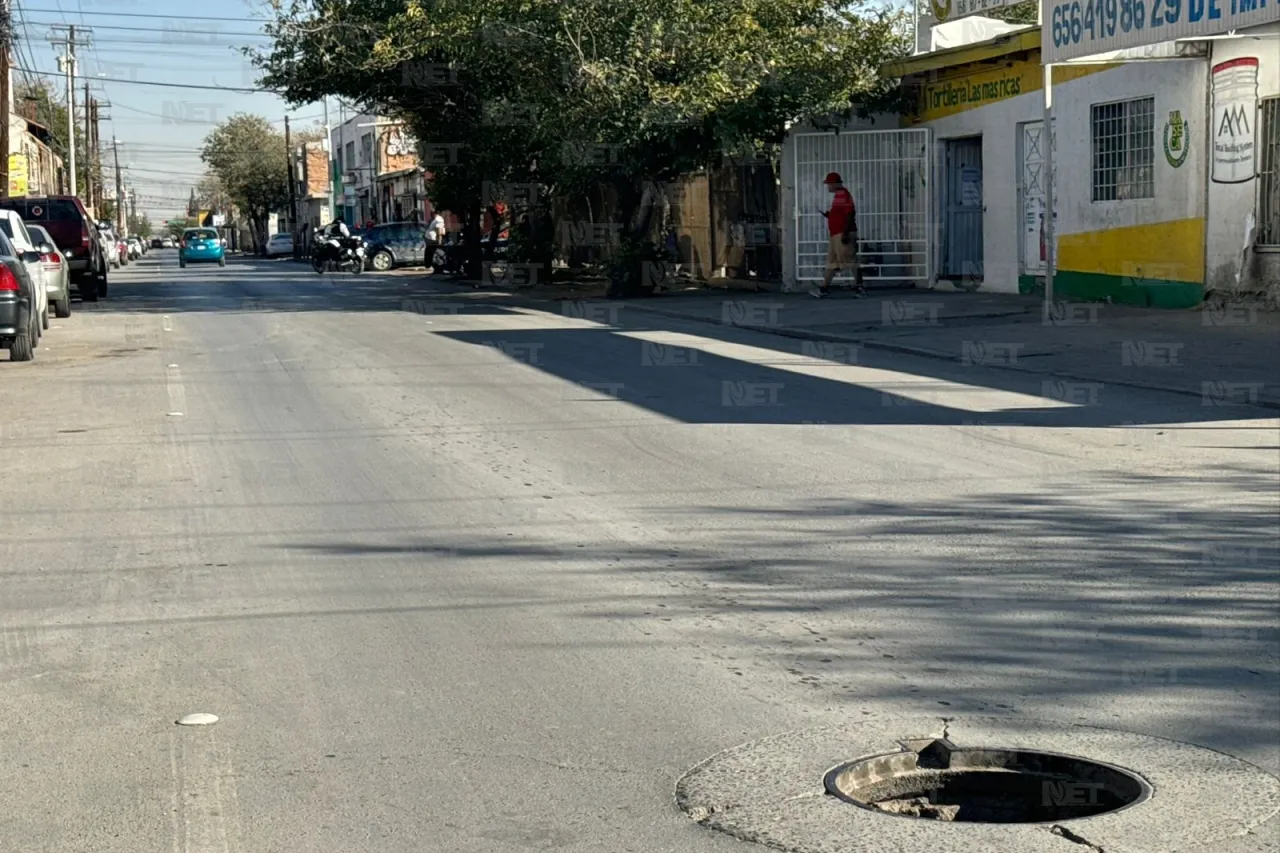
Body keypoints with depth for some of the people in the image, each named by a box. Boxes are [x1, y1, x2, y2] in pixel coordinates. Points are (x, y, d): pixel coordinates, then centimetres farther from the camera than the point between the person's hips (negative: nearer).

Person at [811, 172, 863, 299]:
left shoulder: (843, 195, -13)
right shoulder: (838, 195, 19)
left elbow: (850, 214, -21)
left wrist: (846, 233, -24)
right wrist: (827, 214, 10)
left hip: (843, 234, -11)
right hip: (835, 234, 11)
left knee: (849, 260, -8)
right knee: (832, 261, 9)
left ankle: (858, 286, -3)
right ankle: (824, 288, 10)